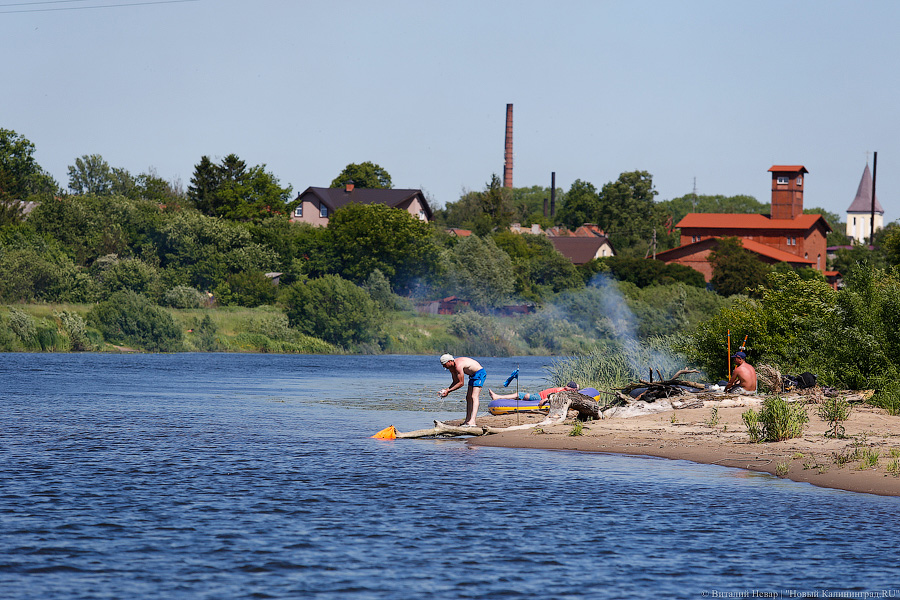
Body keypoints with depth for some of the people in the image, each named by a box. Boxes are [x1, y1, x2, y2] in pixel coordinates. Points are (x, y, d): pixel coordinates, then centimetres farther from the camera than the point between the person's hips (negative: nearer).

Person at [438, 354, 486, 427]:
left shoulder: (458, 365, -28)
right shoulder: (451, 367, 3)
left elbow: (460, 383, -26)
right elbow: (455, 382, 13)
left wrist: (448, 391, -22)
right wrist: (447, 389, -2)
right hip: (473, 375, 11)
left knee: (474, 397, -21)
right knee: (468, 398, 13)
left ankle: (472, 421, -32)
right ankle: (467, 420, 18)